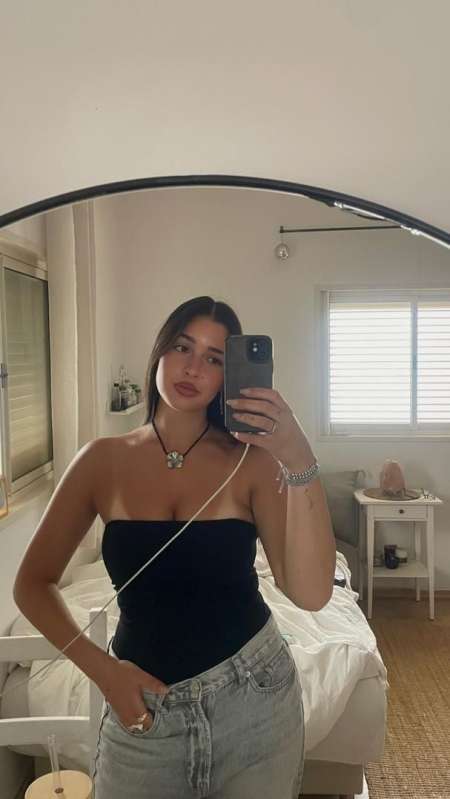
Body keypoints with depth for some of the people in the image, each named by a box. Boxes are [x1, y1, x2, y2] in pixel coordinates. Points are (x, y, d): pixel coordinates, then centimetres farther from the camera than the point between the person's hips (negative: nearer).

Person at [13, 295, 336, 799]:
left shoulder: (251, 461, -12)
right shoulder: (103, 460, -7)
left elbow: (311, 594, -21)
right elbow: (33, 583, 0)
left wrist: (299, 464, -31)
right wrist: (100, 668, -10)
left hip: (252, 696, 0)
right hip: (142, 706, 1)